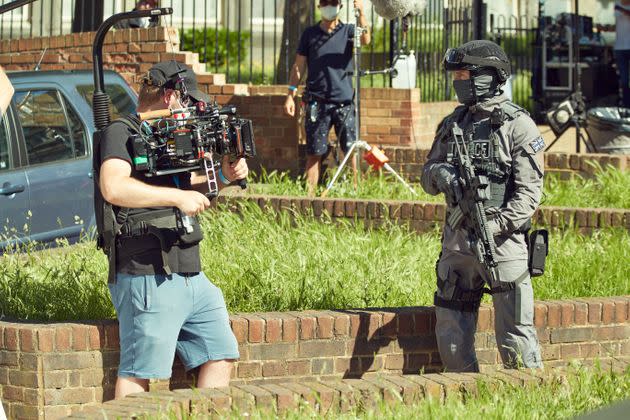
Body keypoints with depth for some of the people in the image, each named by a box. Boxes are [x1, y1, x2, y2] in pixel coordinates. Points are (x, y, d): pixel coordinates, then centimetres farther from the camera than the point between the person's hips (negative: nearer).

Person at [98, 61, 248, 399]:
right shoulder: (121, 134, -7)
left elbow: (192, 186, 29)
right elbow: (113, 188, -24)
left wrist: (223, 176, 7)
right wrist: (178, 197, -21)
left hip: (192, 277, 9)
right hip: (148, 279, -9)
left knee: (220, 355, 12)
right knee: (138, 374, -9)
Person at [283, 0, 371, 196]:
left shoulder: (348, 31, 8)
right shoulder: (310, 34, 11)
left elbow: (365, 40, -14)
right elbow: (299, 66, 11)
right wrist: (291, 94, 3)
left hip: (344, 101, -1)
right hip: (317, 102, 1)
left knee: (351, 150, -4)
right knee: (314, 153, 1)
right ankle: (310, 193, 2)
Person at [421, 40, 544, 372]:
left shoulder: (518, 126, -6)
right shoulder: (453, 123, 13)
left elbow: (529, 191, -12)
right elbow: (427, 179, 15)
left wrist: (495, 225, -23)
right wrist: (439, 173, -9)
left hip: (502, 241, -6)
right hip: (456, 242, 6)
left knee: (515, 339, -4)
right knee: (452, 338, 9)